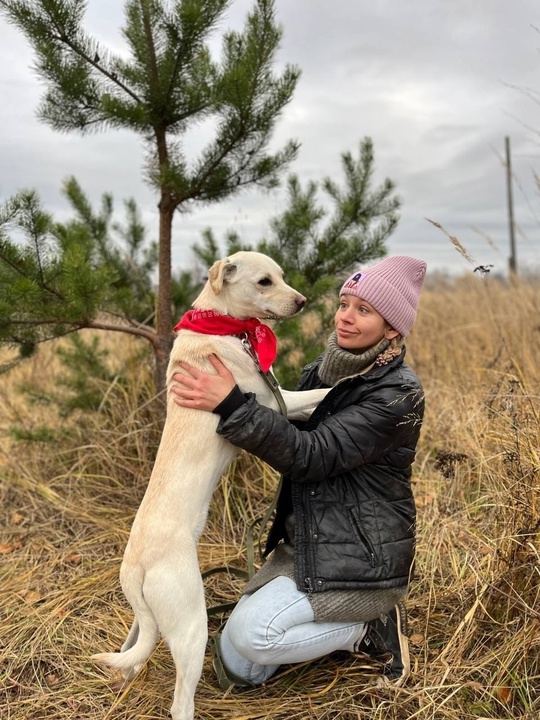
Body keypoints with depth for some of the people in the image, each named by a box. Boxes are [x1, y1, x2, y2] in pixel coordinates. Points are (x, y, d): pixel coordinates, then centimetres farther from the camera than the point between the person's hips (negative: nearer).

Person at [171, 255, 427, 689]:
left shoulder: (398, 394, -19)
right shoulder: (323, 371, 4)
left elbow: (312, 456, -27)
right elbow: (289, 435, 15)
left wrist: (232, 405, -34)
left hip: (360, 559, -8)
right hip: (303, 544, 8)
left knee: (251, 633, -20)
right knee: (235, 668, 5)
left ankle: (371, 628, 0)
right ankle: (345, 623, 18)